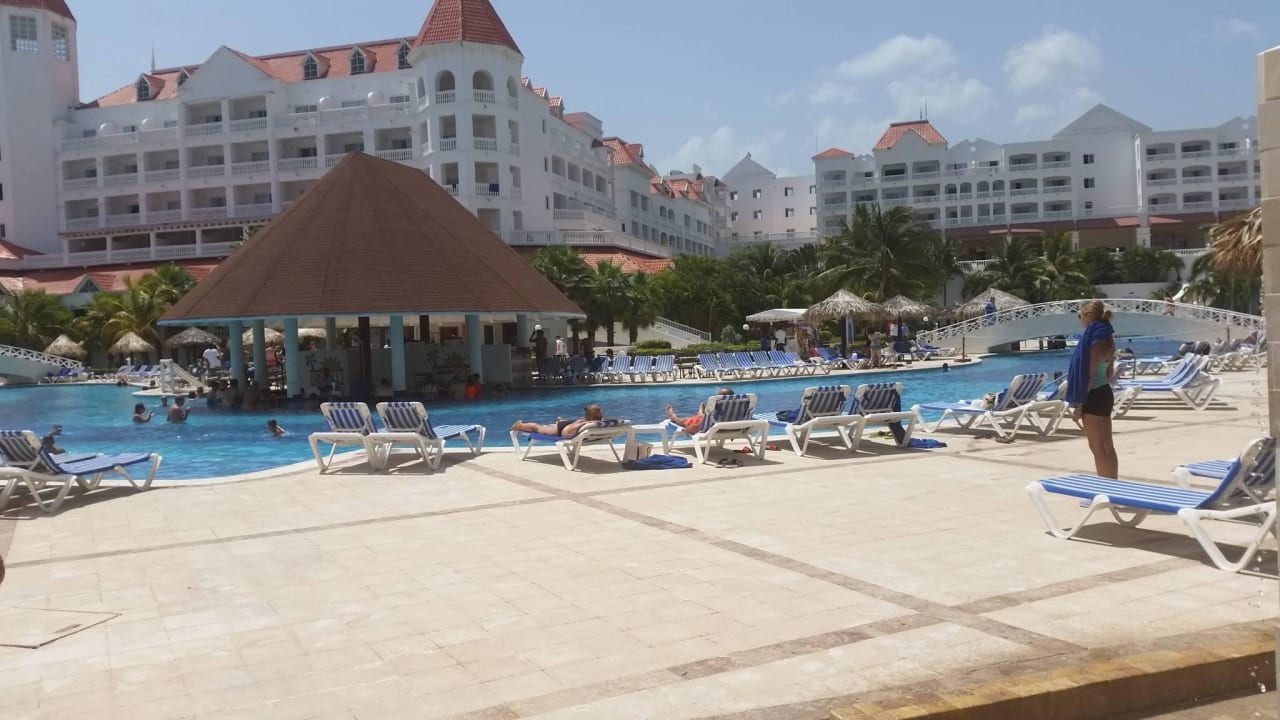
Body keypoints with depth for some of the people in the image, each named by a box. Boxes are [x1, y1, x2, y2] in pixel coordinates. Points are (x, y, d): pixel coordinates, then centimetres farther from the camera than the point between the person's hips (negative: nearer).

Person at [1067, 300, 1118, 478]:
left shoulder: (1096, 341, -18)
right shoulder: (1105, 338, 11)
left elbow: (1089, 376, -20)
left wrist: (1078, 405, -17)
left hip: (1094, 397, -10)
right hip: (1103, 393, 10)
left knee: (1099, 448, -3)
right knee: (1106, 447, 14)